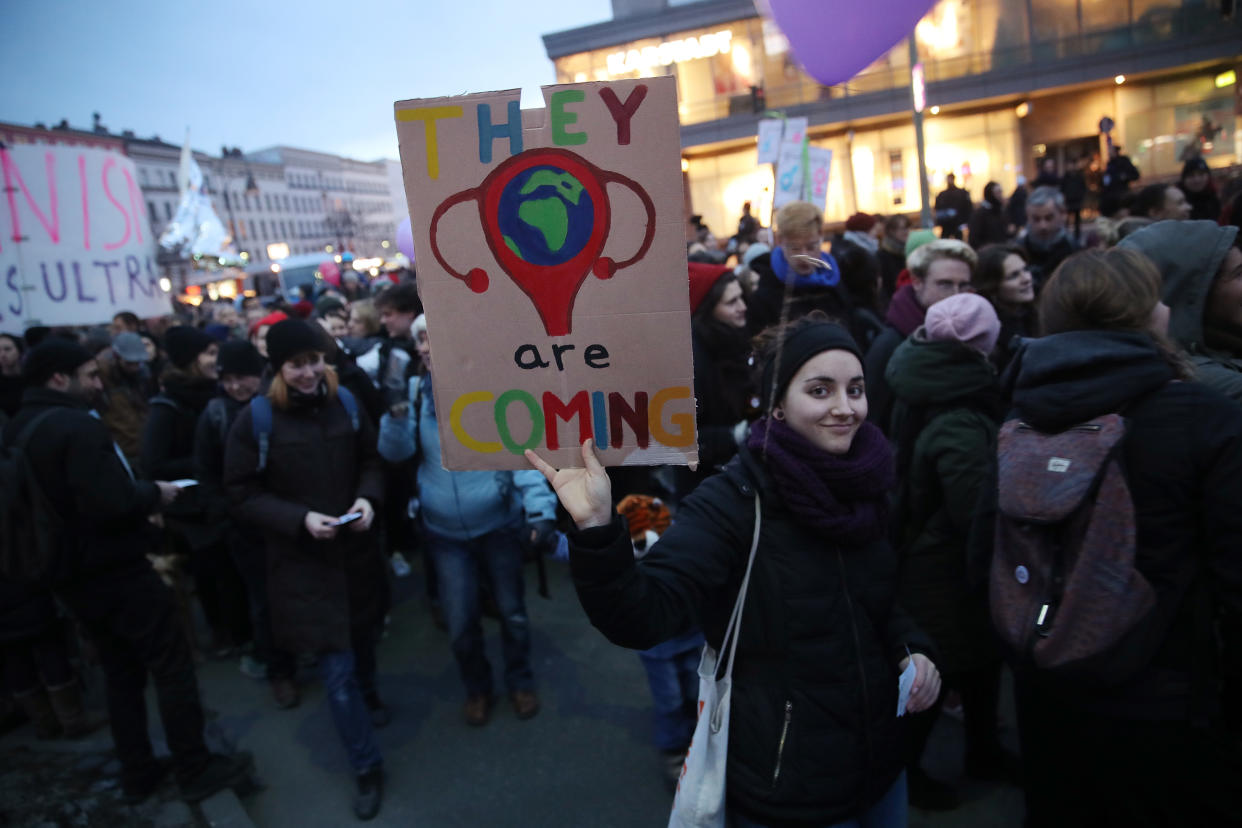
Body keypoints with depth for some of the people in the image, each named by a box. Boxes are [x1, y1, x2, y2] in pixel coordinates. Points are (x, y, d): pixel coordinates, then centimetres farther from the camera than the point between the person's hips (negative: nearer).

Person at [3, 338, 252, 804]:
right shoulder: (78, 425, -22)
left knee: (121, 673, 19)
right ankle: (195, 770, 12)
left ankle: (137, 774, 28)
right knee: (172, 665, 3)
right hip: (114, 570, -9)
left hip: (69, 574, 9)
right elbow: (110, 503, -30)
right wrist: (155, 494, -10)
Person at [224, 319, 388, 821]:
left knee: (363, 637, 23)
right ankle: (367, 768, 17)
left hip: (356, 550, 4)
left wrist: (368, 497, -14)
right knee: (336, 669, 0)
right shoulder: (255, 420, -13)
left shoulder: (345, 403, -3)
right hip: (302, 562, -3)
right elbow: (241, 496, -9)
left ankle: (368, 694, 57)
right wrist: (300, 519, -21)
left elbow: (371, 461, 7)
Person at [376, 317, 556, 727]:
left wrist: (541, 508, -27)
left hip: (498, 525, -2)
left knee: (512, 613, 14)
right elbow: (395, 452, -8)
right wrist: (396, 411, -28)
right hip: (445, 532, 2)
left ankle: (519, 681, 42)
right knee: (461, 625, 10)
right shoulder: (416, 392, -4)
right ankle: (477, 688, 39)